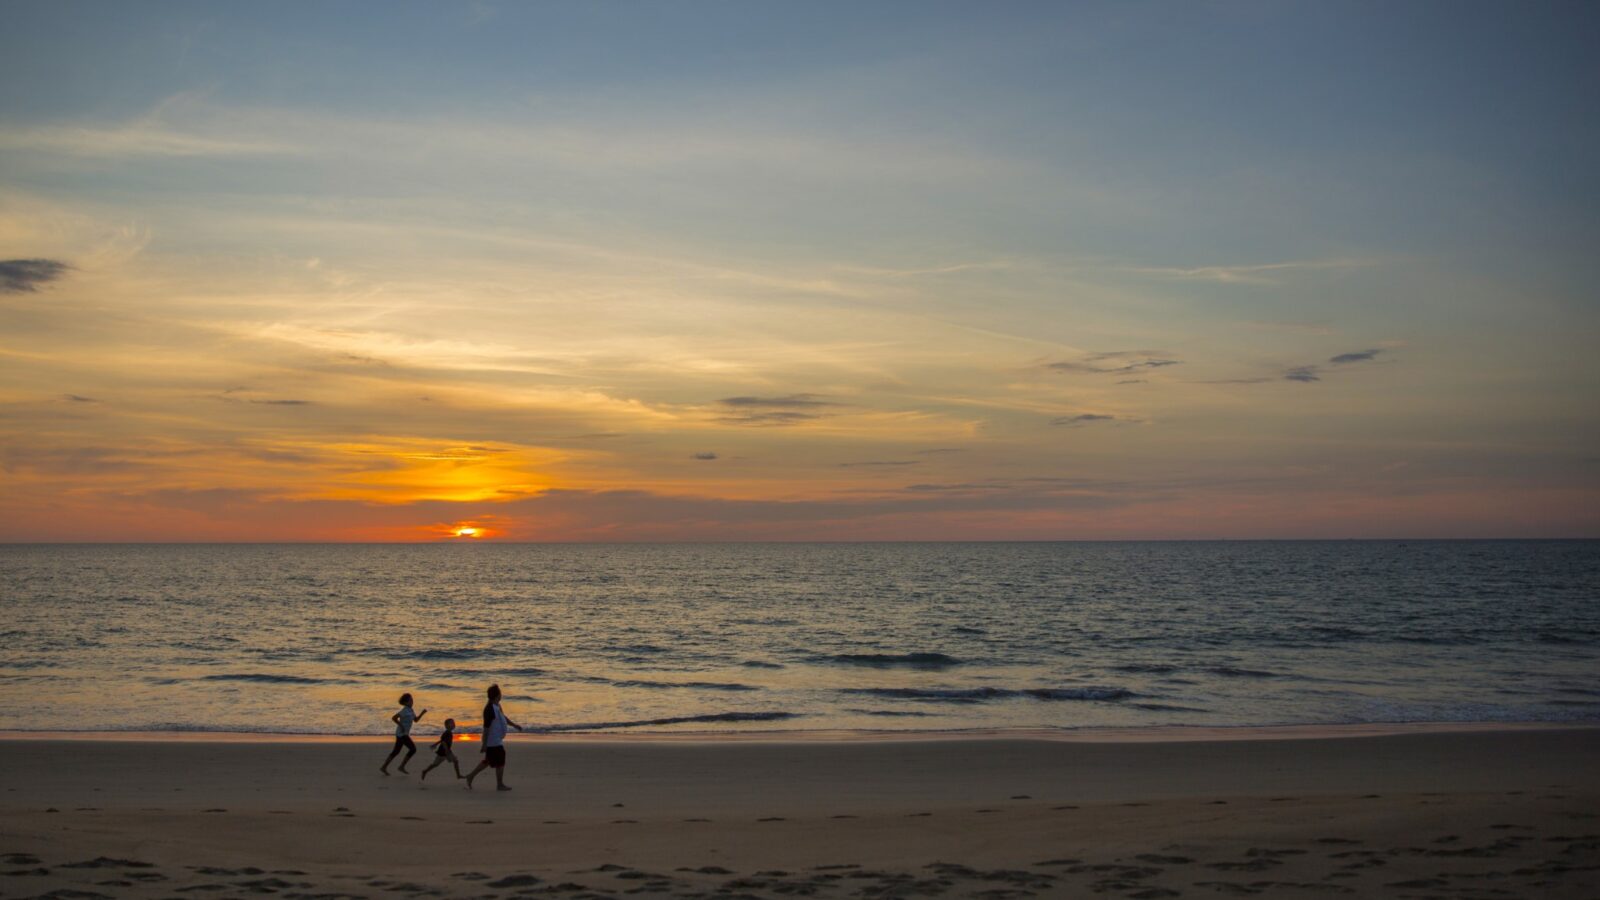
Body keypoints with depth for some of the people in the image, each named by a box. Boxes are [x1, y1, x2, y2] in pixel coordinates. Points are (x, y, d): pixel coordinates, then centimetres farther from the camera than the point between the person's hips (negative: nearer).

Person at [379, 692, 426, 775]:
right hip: (401, 733, -10)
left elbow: (416, 720, 18)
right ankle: (402, 766, -3)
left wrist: (423, 712, 3)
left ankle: (383, 767, 18)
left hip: (403, 733, 10)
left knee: (396, 752, 15)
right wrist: (401, 726, -24)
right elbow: (393, 718, -26)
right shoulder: (404, 710, -18)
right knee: (413, 749, -9)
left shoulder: (410, 710, 12)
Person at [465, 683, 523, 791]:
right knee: (500, 762, 3)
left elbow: (503, 717, 25)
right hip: (493, 741, -10)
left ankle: (471, 776, 25)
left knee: (488, 761, 19)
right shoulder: (490, 709, -24)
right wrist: (484, 744, -21)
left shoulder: (497, 706, 6)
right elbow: (486, 727, -23)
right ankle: (500, 784, 15)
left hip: (497, 740, 10)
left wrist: (514, 725, 27)